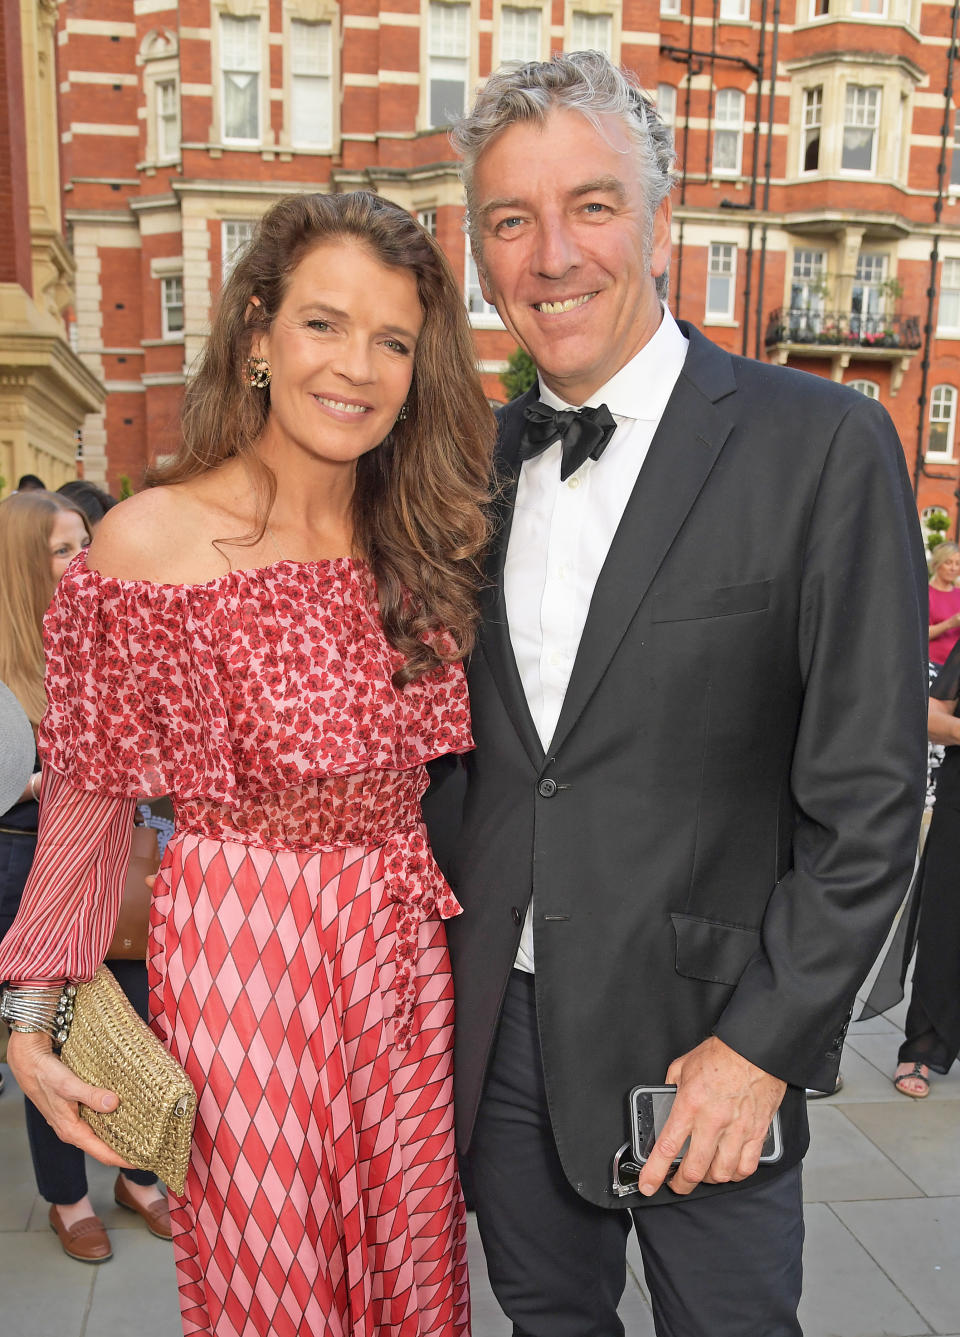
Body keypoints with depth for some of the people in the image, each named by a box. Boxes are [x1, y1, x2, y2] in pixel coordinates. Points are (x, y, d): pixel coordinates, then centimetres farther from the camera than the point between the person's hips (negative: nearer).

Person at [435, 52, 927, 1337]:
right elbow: (463, 736, 8)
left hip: (703, 1033, -4)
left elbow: (868, 796, -13)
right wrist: (438, 970, 5)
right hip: (499, 1023, 5)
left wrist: (764, 1045, -13)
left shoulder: (823, 445, -13)